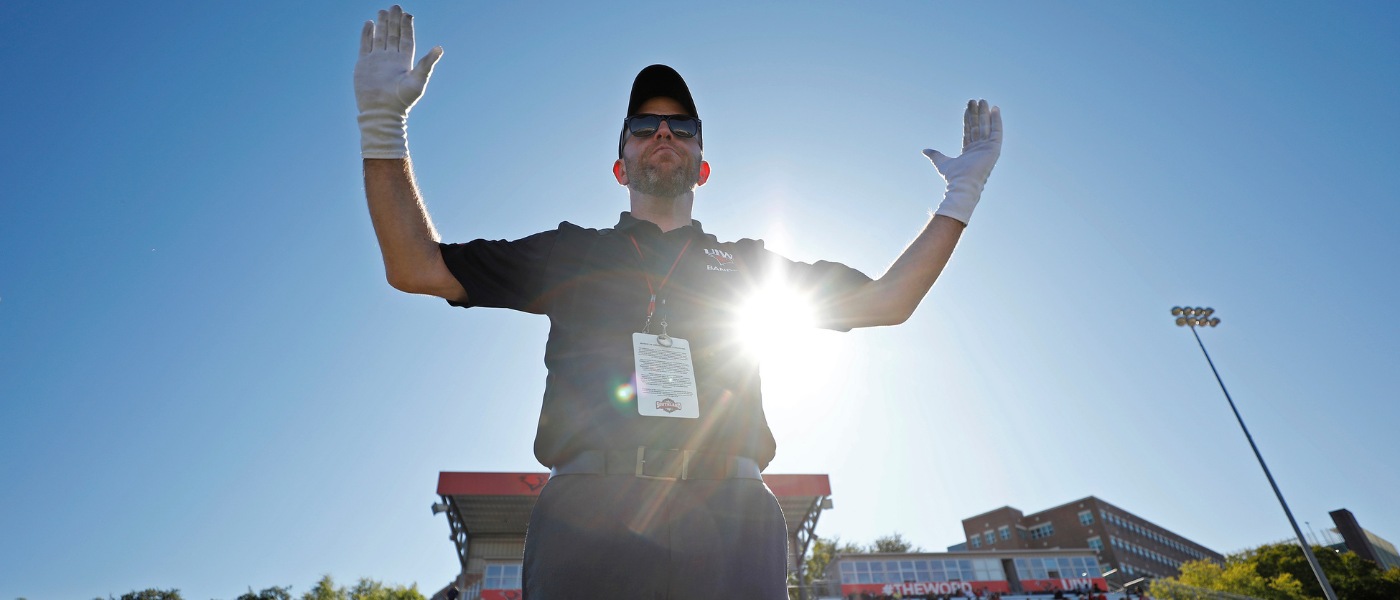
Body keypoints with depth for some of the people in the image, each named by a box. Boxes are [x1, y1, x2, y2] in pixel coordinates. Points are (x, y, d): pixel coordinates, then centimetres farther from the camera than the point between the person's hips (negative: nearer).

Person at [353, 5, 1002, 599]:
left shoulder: (746, 263, 22)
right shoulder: (572, 251, 20)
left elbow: (886, 302, 23)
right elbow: (417, 267, 17)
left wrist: (961, 194, 24)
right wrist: (383, 121, 11)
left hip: (729, 517, 1)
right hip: (590, 514, 0)